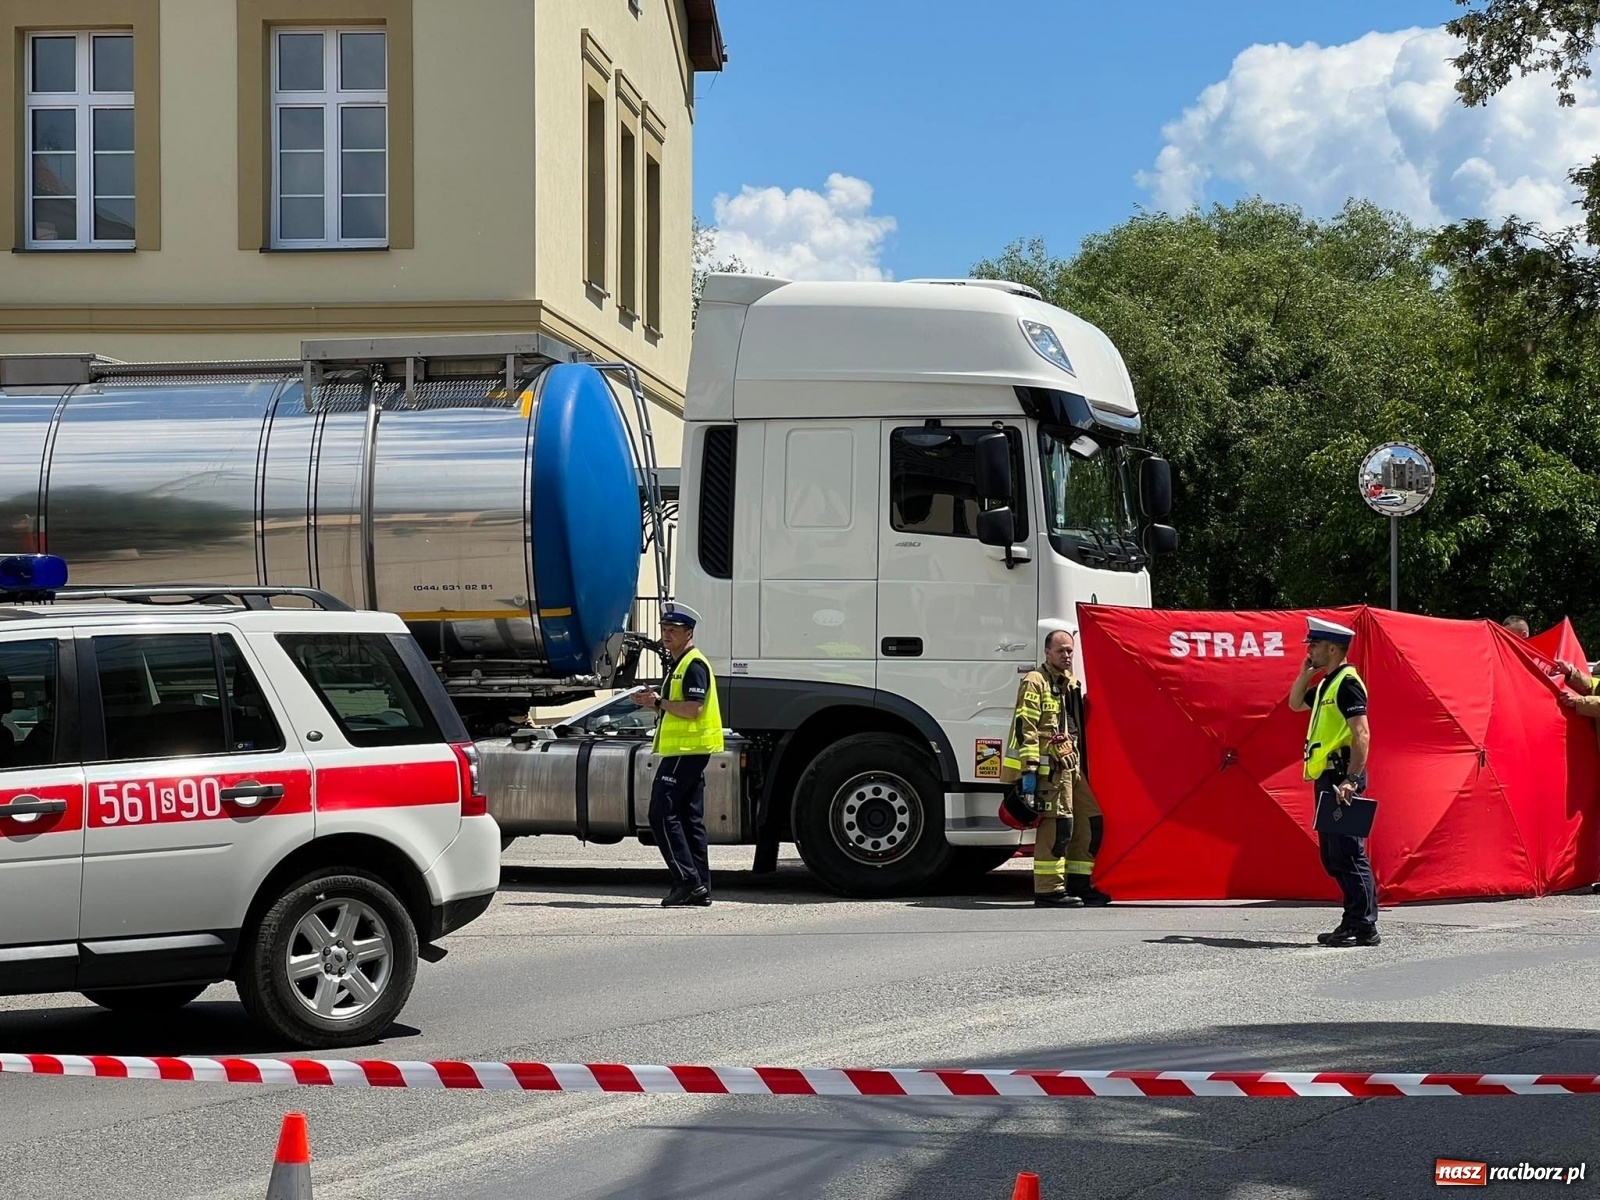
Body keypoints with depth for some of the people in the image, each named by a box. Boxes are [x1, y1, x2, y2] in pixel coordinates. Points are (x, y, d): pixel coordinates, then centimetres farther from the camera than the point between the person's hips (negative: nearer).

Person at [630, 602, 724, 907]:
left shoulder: (694, 664, -13)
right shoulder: (678, 664, 21)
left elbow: (691, 709, -22)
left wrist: (659, 702, -11)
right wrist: (654, 702, 10)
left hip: (687, 750, -11)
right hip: (686, 750, 11)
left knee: (662, 814, -12)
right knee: (690, 819, 10)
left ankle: (687, 881, -13)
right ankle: (700, 888, 11)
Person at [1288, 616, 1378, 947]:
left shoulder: (1347, 682, -12)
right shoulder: (1327, 684, 17)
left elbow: (1362, 734, -20)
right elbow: (1295, 703, 33)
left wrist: (1351, 779, -26)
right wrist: (1306, 672, 17)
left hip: (1340, 777, -10)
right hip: (1325, 778, 10)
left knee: (1348, 855, -10)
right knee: (1333, 856, 13)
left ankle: (1364, 928, -9)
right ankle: (1353, 922, 18)